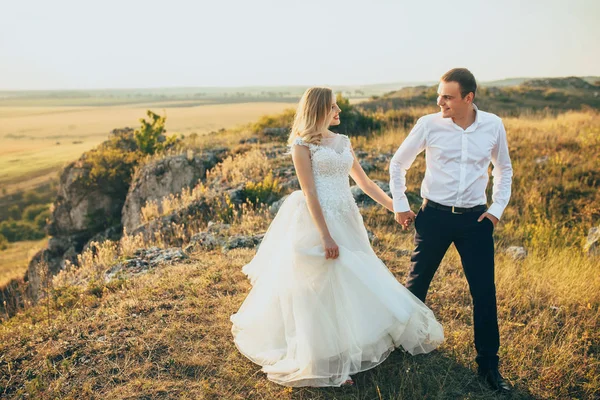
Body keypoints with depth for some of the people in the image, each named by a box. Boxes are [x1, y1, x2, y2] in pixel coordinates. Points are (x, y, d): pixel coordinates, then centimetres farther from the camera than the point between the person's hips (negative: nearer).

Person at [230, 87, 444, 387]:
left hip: (347, 221, 7)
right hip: (317, 221, -7)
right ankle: (326, 366, 14)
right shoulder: (303, 144, -7)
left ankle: (353, 350, 30)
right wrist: (325, 236, -19)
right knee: (322, 291, 1)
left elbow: (364, 182, 16)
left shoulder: (343, 141, 13)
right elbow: (309, 193, -14)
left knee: (351, 288, 13)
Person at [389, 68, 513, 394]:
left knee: (484, 292, 4)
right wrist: (400, 206, 3)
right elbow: (398, 163, 5)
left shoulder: (493, 126, -2)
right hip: (434, 216, -1)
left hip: (476, 219, 1)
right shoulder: (429, 125, -8)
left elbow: (504, 169, 14)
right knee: (416, 285, 9)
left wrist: (497, 208, 6)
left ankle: (488, 364, 21)